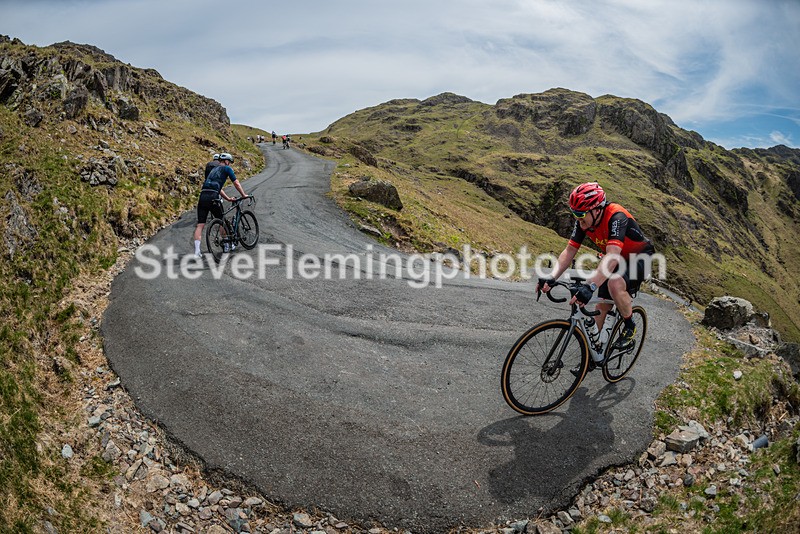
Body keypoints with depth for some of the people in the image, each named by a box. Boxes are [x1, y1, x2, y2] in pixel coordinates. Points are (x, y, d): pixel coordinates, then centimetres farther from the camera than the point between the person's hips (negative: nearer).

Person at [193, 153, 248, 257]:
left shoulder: (214, 169, 31)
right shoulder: (226, 168, 9)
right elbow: (236, 184, 10)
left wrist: (228, 198, 36)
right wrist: (244, 195, 22)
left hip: (202, 197, 6)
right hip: (212, 198, -6)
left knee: (200, 225, 0)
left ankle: (197, 251, -6)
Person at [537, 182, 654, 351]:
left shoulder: (616, 217, -35)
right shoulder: (583, 221, -15)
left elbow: (612, 257, -45)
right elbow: (569, 251, -14)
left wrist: (589, 286, -57)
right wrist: (551, 278, -29)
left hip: (638, 256, -6)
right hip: (616, 259, 7)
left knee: (615, 284, -34)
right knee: (602, 305, 3)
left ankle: (630, 327, -9)